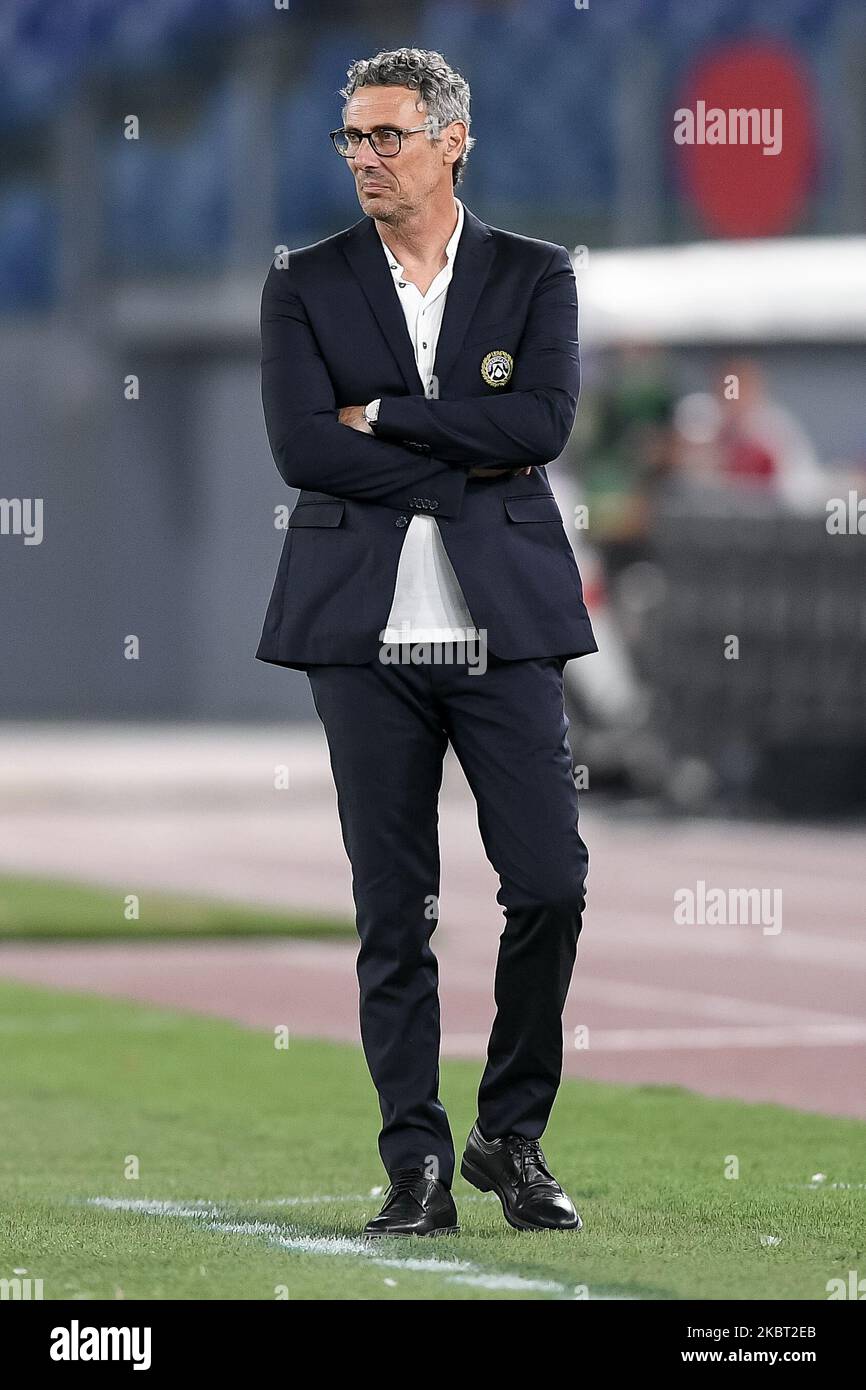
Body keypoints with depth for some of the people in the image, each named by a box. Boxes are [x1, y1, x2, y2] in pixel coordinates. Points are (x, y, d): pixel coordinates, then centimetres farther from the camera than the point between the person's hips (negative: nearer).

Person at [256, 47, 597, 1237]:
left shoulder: (535, 278, 7)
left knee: (551, 886, -6)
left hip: (504, 626, 0)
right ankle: (418, 1168, 6)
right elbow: (300, 447, -7)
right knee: (393, 910, 0)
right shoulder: (306, 286, 7)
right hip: (366, 629, 0)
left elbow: (543, 422, -10)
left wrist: (379, 417, -9)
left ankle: (513, 1138, 11)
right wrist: (470, 463, -9)